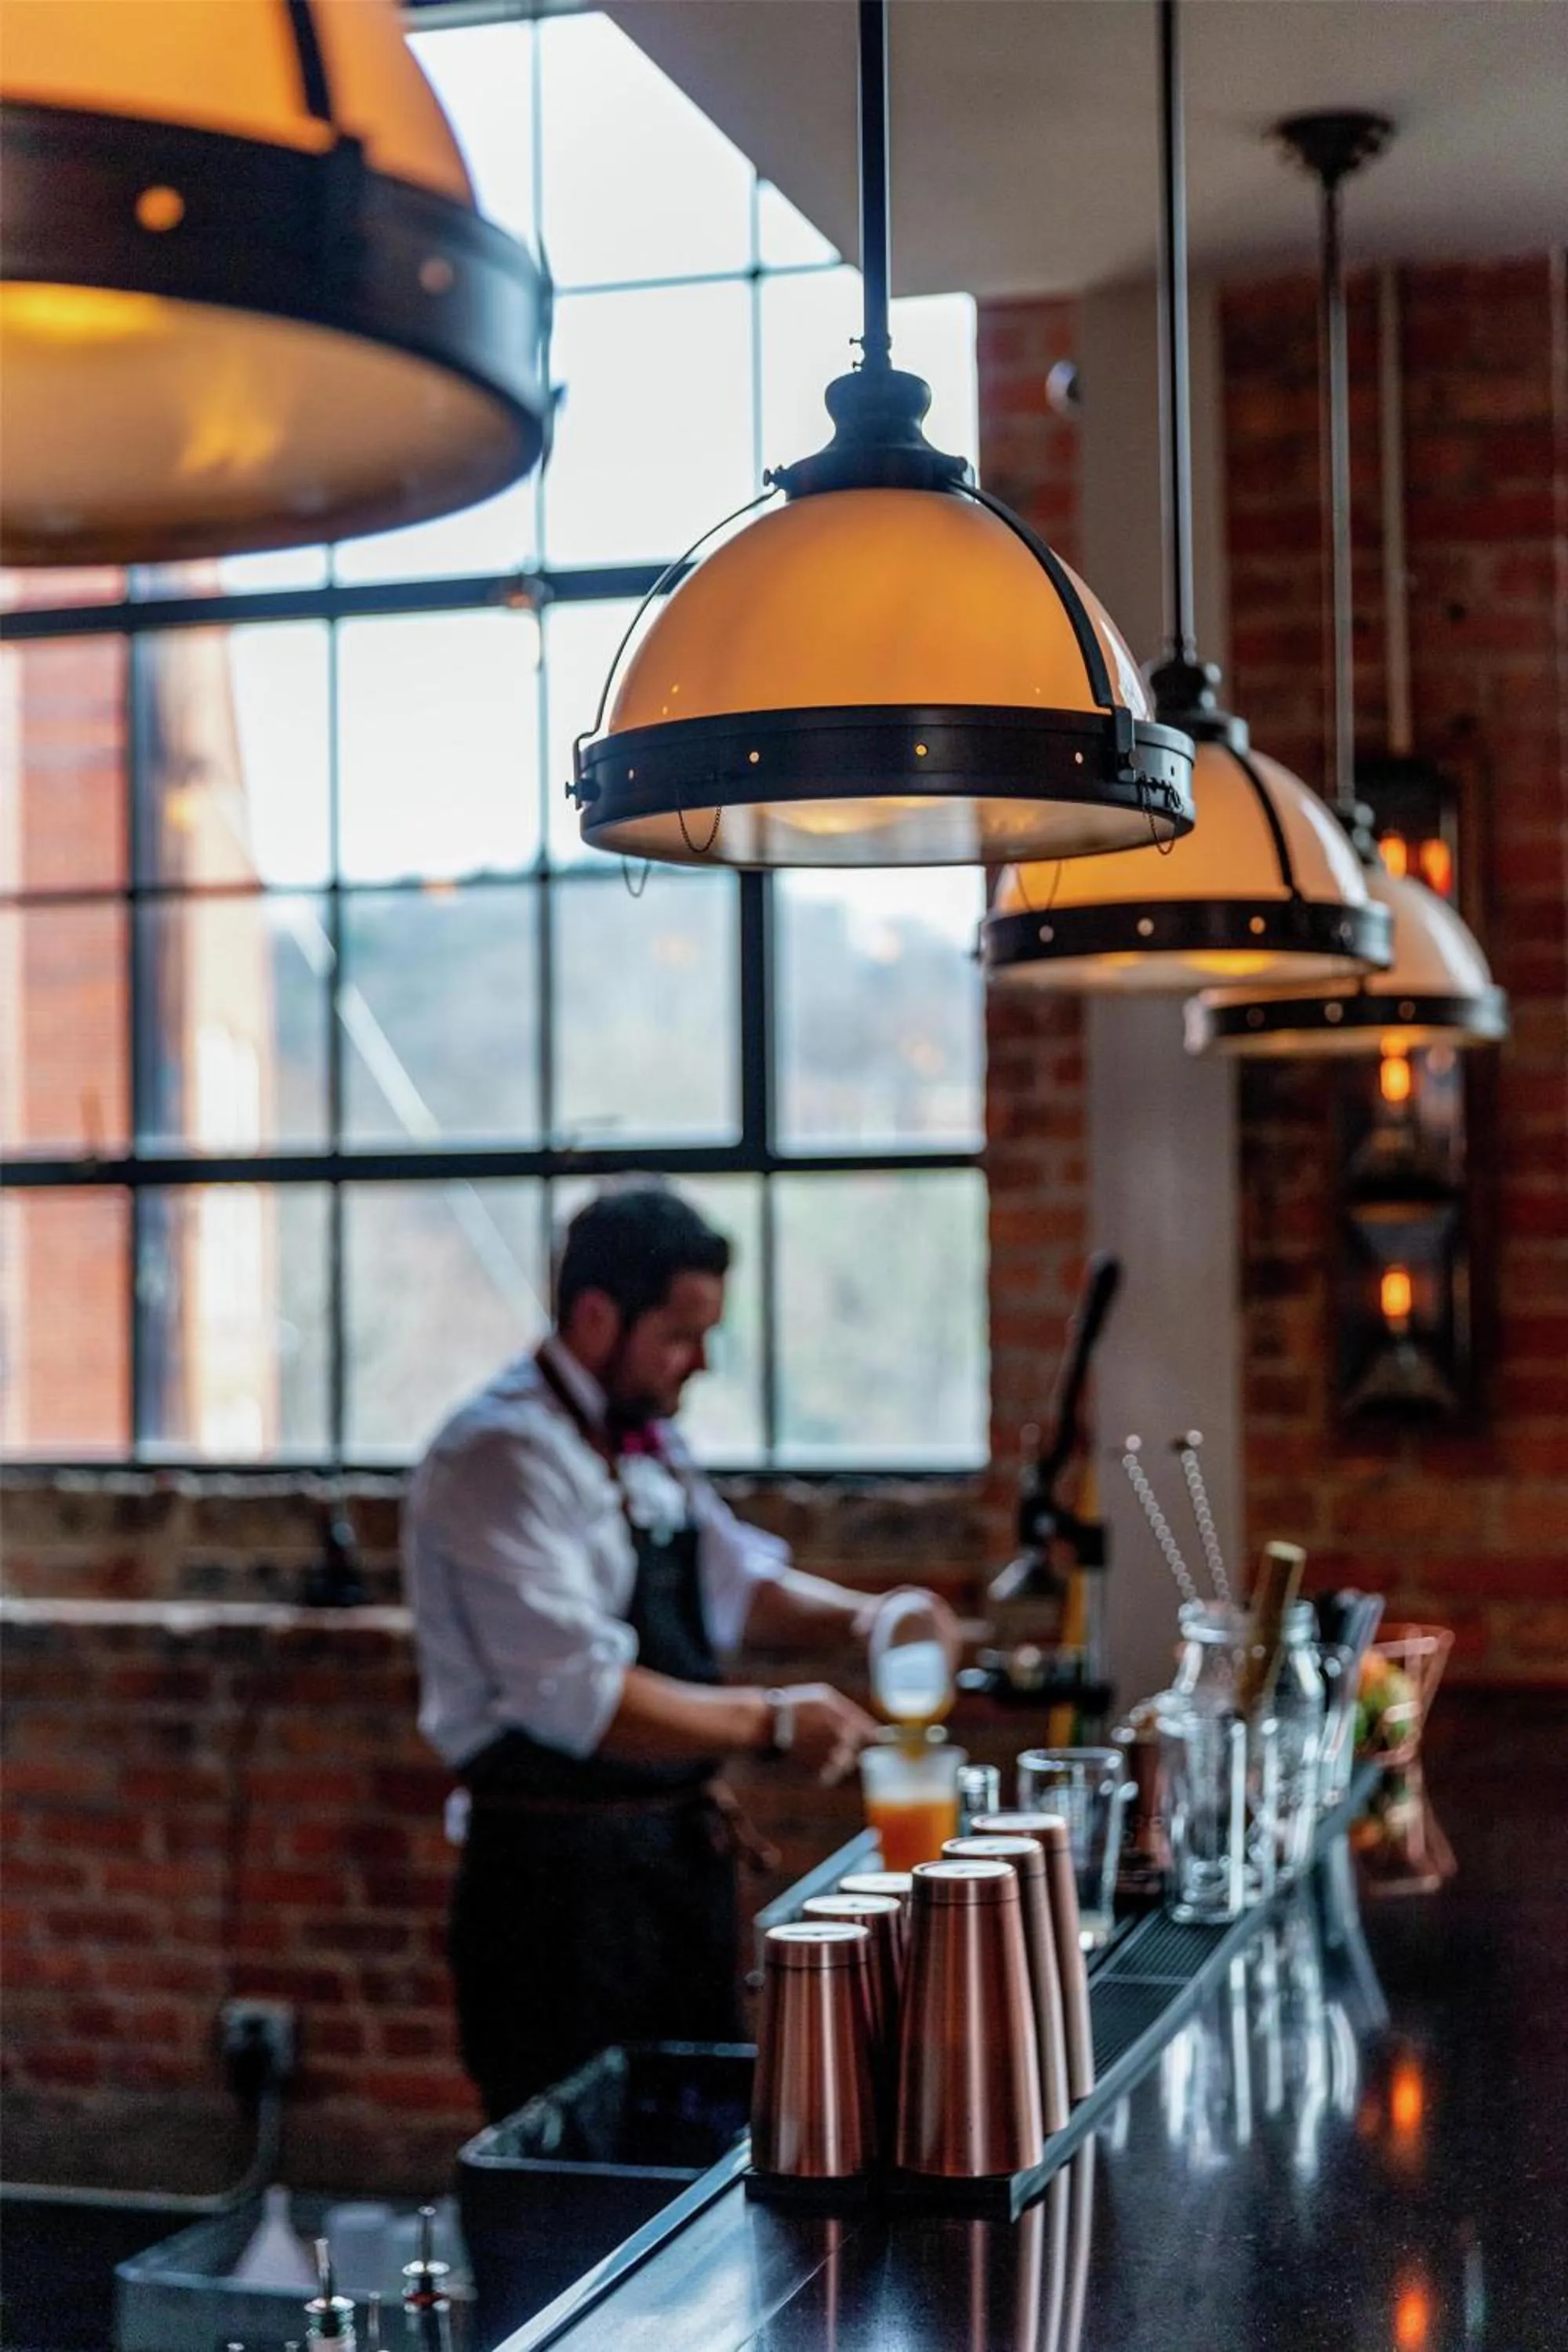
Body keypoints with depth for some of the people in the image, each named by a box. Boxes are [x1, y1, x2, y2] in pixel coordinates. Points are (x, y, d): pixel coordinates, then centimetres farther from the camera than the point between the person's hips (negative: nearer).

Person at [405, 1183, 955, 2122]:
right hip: (562, 1876, -9)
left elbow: (736, 1578, 21)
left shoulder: (646, 1440, 10)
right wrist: (769, 1723, -20)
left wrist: (860, 1619, 2)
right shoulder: (502, 1456, -19)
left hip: (676, 1858, 9)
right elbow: (579, 1696, -27)